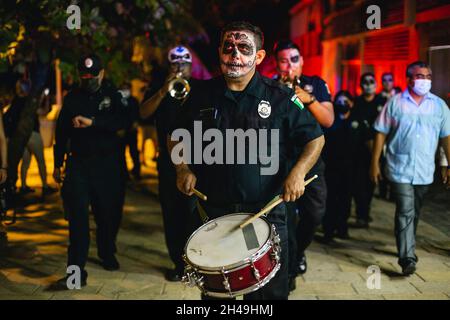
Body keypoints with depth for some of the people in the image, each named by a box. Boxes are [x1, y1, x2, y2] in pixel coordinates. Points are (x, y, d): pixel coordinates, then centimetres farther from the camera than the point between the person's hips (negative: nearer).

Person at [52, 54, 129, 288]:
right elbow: (61, 131, 15)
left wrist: (92, 122, -25)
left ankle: (107, 254, 35)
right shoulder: (72, 98, 11)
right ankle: (77, 270, -12)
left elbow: (123, 121, -15)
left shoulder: (114, 95, 3)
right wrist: (58, 164, 15)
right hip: (78, 162, 1)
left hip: (108, 163, -1)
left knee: (109, 213, 8)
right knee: (78, 215, -11)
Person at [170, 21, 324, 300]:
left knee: (271, 291, 8)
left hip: (266, 211, -2)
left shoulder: (280, 97, -3)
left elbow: (315, 138, 3)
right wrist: (183, 169, -3)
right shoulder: (203, 95, 4)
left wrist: (298, 172, -13)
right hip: (212, 212, 2)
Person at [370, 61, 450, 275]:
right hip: (400, 169, -3)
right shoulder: (395, 103, -1)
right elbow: (381, 133, 0)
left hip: (424, 171, 3)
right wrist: (374, 163, -3)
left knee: (414, 213, 15)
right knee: (405, 212, -11)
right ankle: (407, 258, -13)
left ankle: (406, 247, 33)